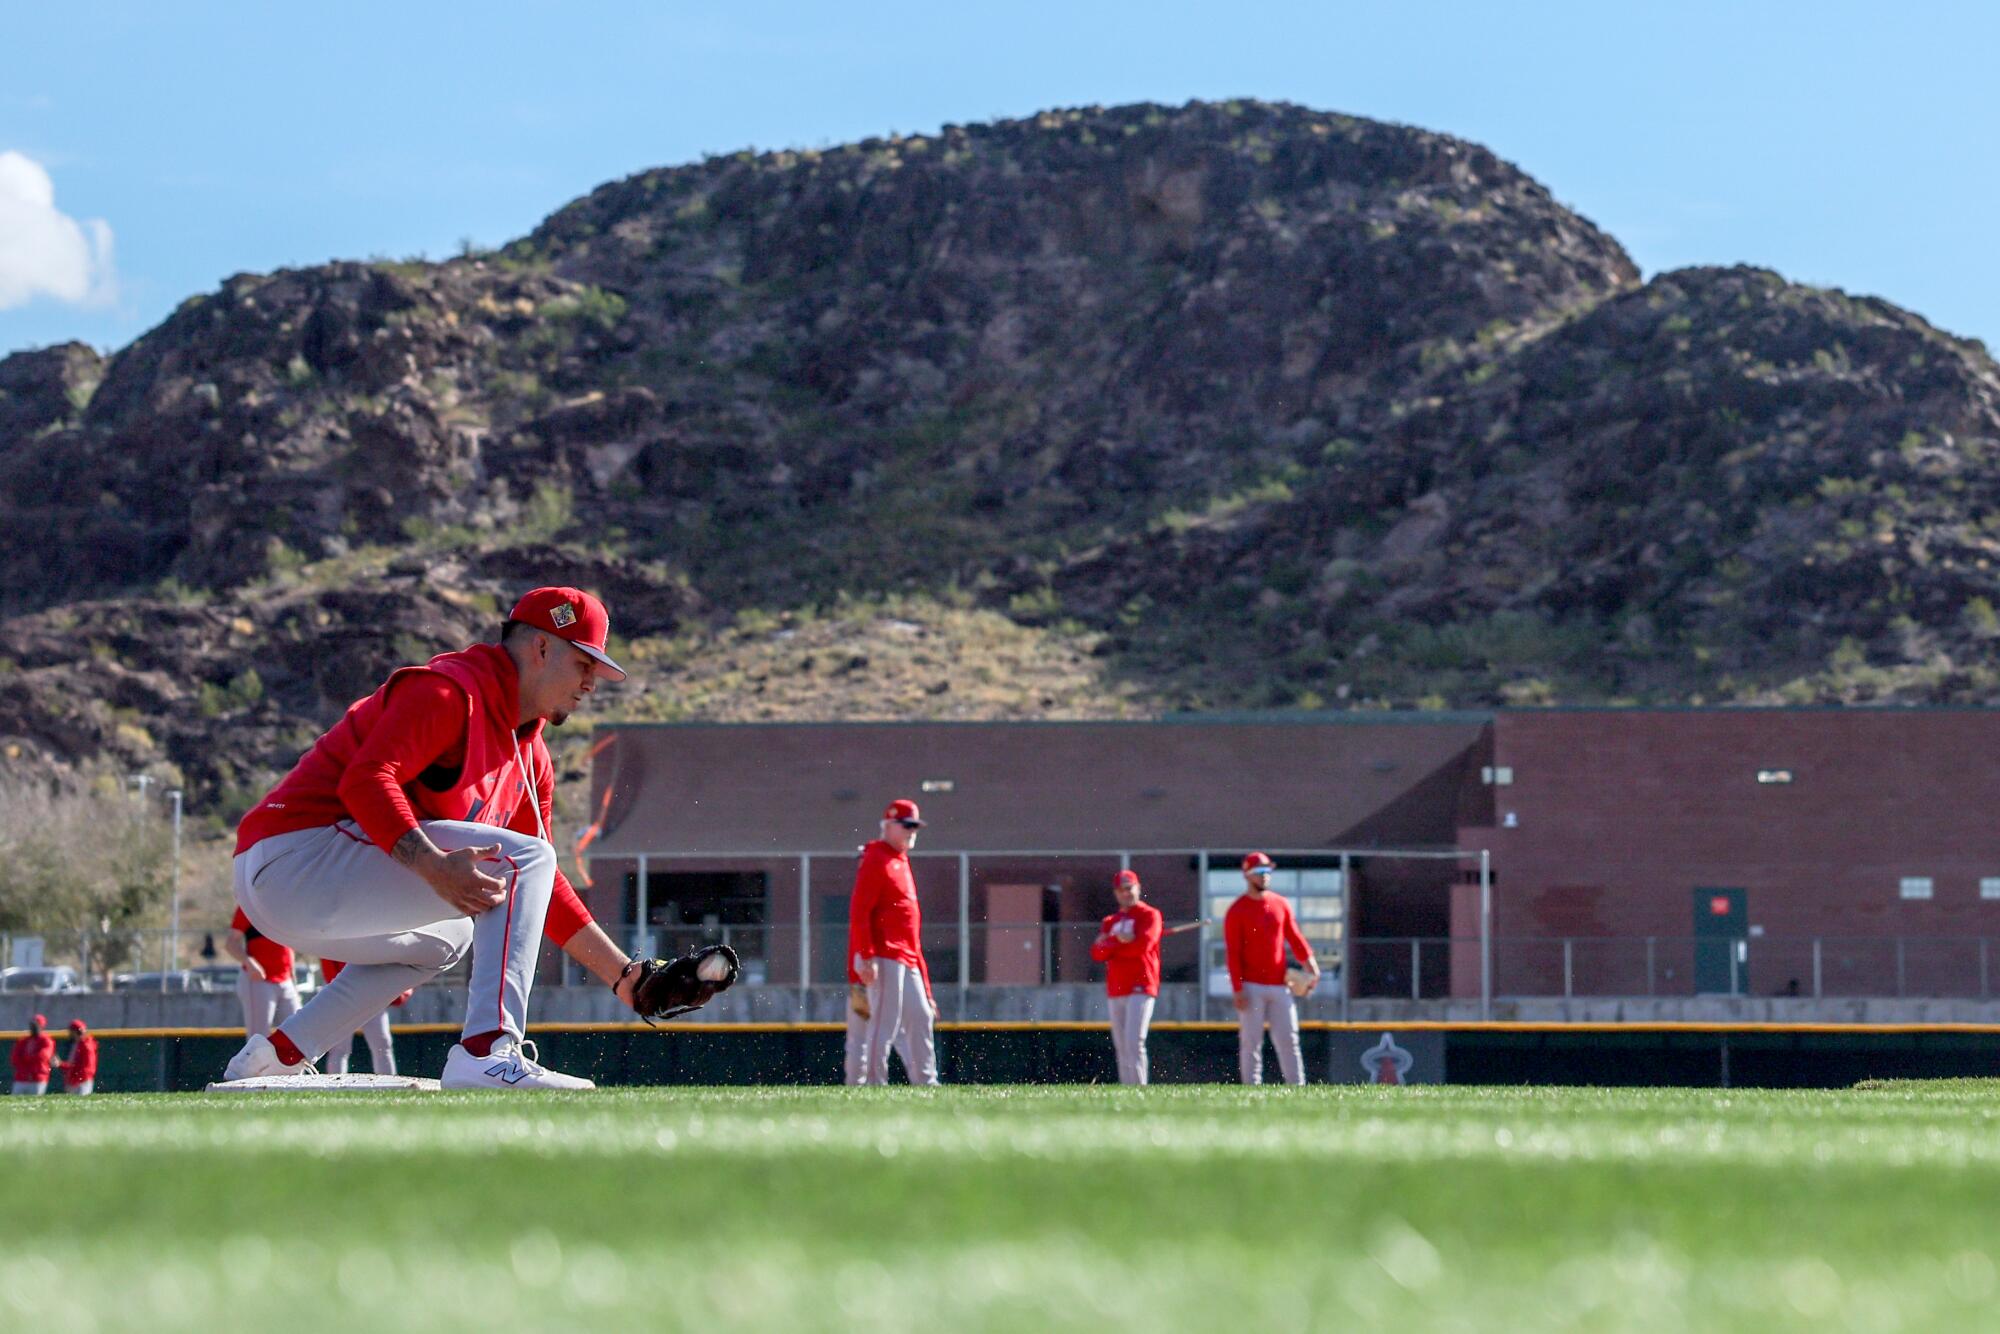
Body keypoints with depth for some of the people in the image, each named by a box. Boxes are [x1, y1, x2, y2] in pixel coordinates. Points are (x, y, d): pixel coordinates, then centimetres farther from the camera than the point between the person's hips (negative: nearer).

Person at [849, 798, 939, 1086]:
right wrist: (866, 957, -24)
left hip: (908, 960, 10)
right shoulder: (876, 860, -8)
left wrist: (918, 961, 21)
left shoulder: (902, 862, 21)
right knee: (885, 1023, -12)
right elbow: (859, 911, -17)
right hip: (885, 958, -10)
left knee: (921, 1019, 12)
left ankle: (926, 1083, 16)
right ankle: (873, 1083, -12)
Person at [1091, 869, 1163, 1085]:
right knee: (1121, 1047, 5)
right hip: (1116, 990, 6)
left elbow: (1142, 945, -14)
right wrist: (1119, 940, -11)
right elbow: (1097, 953, 6)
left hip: (1140, 988, -6)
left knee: (1134, 1043, -16)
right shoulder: (1110, 922, 20)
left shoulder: (1149, 915, 3)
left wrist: (1111, 947, -1)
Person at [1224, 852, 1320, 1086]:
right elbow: (1233, 953, -6)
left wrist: (1308, 960, -9)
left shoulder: (1281, 904, 12)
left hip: (1279, 985, 4)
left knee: (1288, 1040, 2)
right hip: (1251, 986, -4)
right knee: (1251, 1042, -3)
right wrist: (1238, 989, -14)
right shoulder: (1237, 911, -2)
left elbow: (1294, 936, 9)